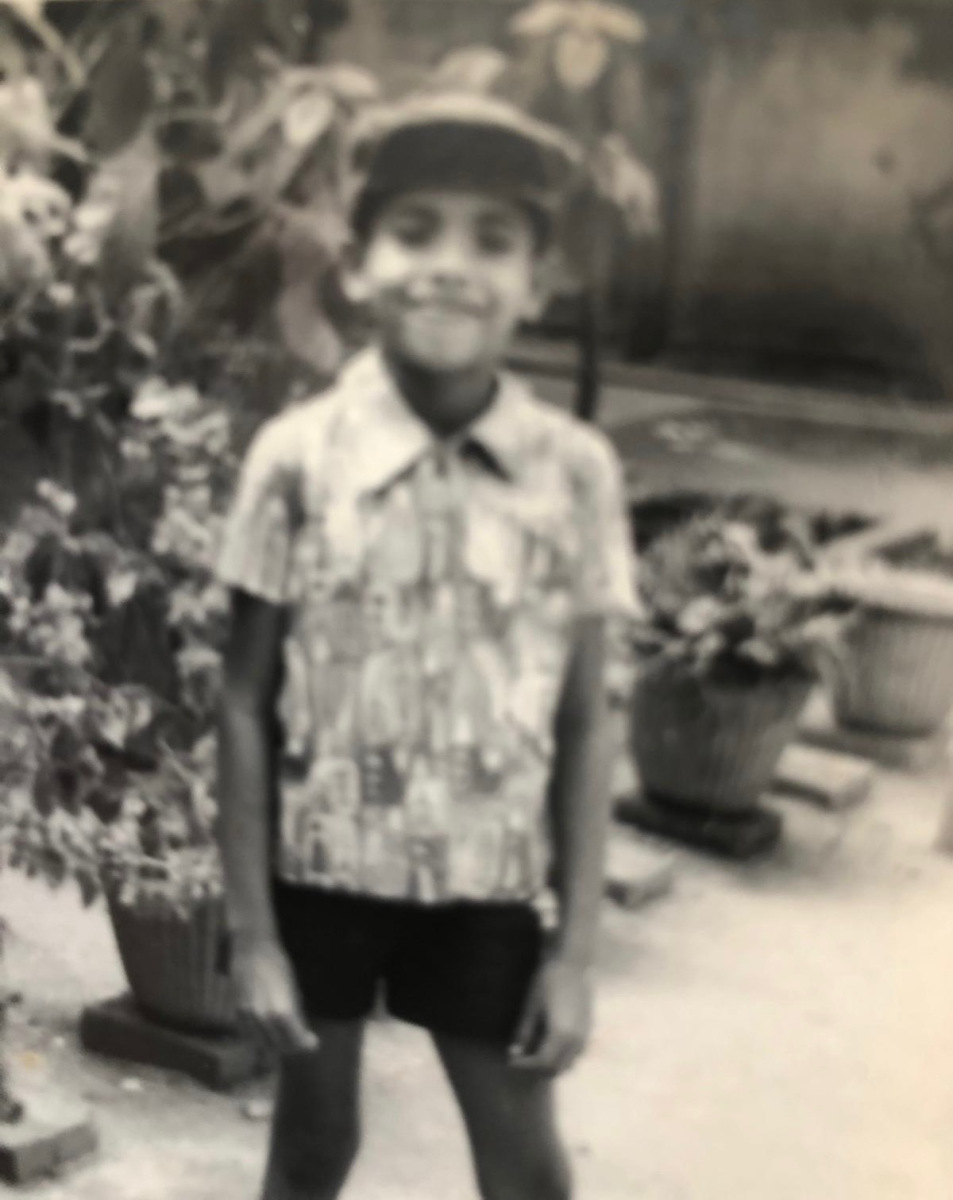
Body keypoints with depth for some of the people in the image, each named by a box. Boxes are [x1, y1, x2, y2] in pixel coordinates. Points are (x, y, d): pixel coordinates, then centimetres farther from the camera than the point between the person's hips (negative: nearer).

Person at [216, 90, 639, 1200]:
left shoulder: (576, 472, -10)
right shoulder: (297, 458, -12)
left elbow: (580, 726, -4)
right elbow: (245, 706, -6)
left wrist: (577, 946, -4)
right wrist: (252, 931, -6)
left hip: (490, 885, 1)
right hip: (324, 870, 0)